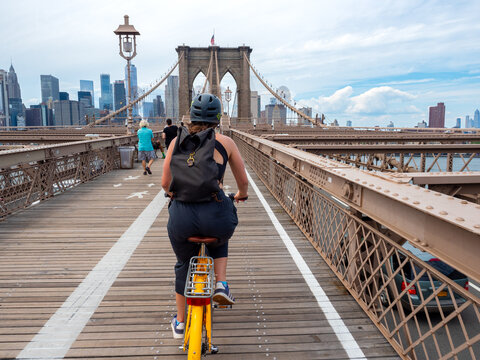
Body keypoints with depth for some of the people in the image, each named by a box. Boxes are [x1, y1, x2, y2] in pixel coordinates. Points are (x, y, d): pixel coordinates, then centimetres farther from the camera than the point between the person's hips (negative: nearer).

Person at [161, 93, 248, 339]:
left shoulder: (177, 142, 7)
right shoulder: (225, 142, 5)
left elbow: (165, 184, 10)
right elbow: (243, 182, 12)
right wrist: (241, 195, 34)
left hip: (182, 217, 2)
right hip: (216, 215, -1)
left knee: (183, 266, 29)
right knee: (219, 240, 38)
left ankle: (180, 323, 43)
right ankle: (221, 284, 19)